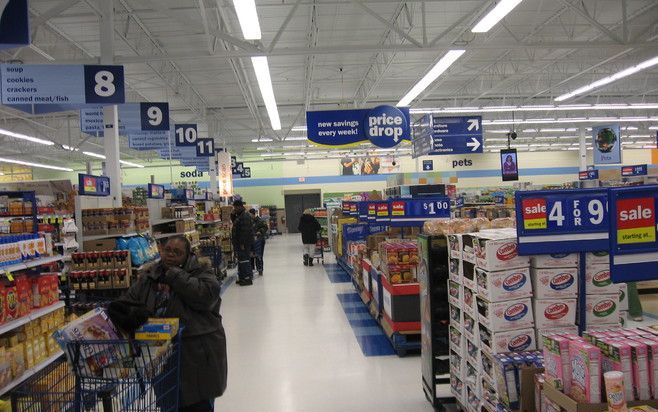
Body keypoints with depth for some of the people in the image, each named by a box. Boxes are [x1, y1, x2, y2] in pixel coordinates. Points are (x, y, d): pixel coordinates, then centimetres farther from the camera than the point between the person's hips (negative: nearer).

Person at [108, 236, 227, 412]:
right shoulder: (148, 278, 9)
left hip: (197, 355, -4)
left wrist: (175, 275, -17)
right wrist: (135, 313, -14)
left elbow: (207, 295, -23)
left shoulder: (200, 271, -5)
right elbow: (124, 303, 9)